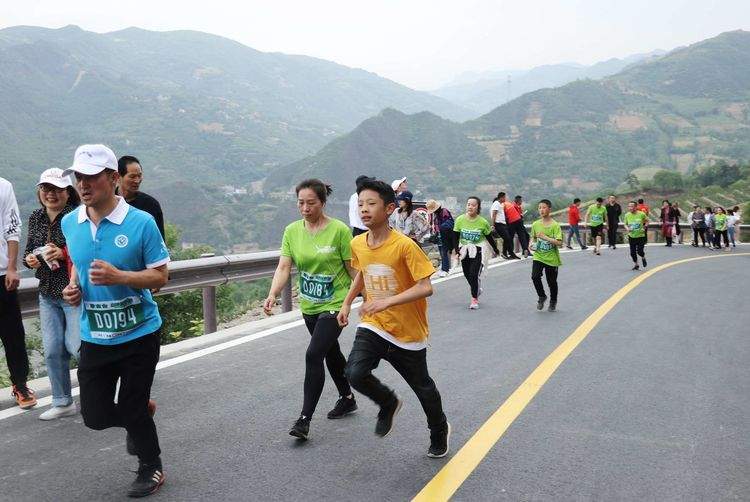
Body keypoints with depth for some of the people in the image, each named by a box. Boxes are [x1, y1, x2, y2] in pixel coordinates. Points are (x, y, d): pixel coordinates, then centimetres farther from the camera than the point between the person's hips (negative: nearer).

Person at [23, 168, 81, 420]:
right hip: (48, 294, 7)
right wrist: (30, 259, -4)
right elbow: (29, 249, 18)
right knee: (52, 350, 10)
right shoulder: (35, 218, 8)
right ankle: (62, 403, 25)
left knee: (76, 345, -6)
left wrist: (64, 253, -26)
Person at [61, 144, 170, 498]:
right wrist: (73, 287, -2)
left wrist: (118, 276, -26)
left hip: (138, 335, -4)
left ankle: (151, 469, 33)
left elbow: (160, 276, -11)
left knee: (133, 411, 6)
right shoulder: (70, 223, 2)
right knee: (95, 416, 8)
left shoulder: (141, 222, -15)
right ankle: (142, 413, 41)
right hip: (94, 337, 5)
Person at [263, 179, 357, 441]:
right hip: (309, 305, 6)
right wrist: (272, 295, -23)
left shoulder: (339, 230, -15)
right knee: (331, 354, 21)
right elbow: (284, 267, -7)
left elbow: (353, 269, -8)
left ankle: (305, 419, -7)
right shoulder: (292, 231, -2)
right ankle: (347, 399, 42)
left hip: (335, 304, -6)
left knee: (313, 355, -15)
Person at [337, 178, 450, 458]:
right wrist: (347, 302, 12)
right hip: (373, 326, 4)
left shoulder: (405, 246, -22)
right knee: (355, 374, -21)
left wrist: (387, 301, -34)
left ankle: (440, 431, 44)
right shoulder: (358, 244, -4)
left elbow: (426, 288, -25)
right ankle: (388, 404, 12)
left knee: (422, 387, 14)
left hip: (408, 332, -3)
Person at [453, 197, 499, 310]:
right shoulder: (460, 220, -6)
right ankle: (476, 289, 39)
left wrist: (495, 250, 14)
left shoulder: (483, 222, -10)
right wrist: (457, 251, -10)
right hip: (464, 250, 3)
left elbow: (489, 238, 4)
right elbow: (456, 237, -1)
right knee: (467, 274, 11)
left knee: (474, 274, -12)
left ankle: (474, 299, 0)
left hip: (478, 251, -3)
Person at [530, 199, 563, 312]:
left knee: (552, 282, 8)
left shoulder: (555, 225, -12)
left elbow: (559, 243, -19)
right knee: (535, 276, -18)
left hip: (551, 258, -3)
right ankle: (541, 297, 8)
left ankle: (553, 302, 33)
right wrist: (532, 244, -2)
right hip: (538, 256, 3)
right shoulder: (535, 224, 1)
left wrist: (545, 237, -26)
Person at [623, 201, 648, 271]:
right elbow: (625, 224, 7)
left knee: (640, 251, -8)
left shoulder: (641, 214, -11)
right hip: (631, 236, 3)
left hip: (641, 236, -3)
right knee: (633, 252, 5)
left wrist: (644, 227, -9)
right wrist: (627, 228, -13)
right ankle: (636, 264, 27)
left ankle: (643, 258, 27)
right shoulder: (627, 215, -5)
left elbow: (647, 221, 6)